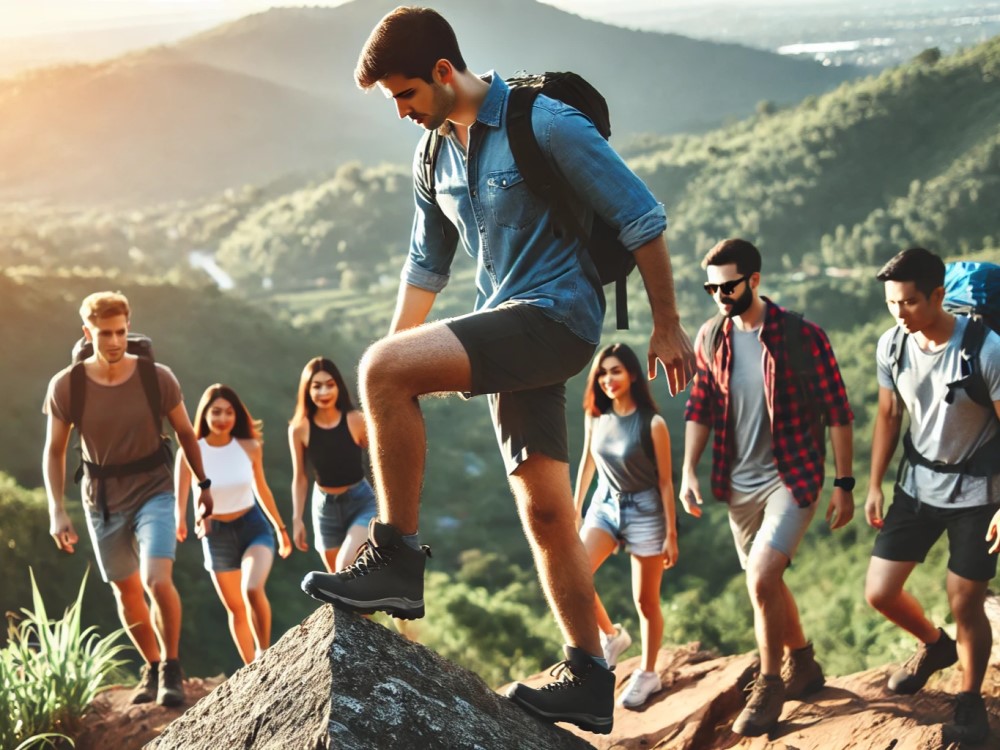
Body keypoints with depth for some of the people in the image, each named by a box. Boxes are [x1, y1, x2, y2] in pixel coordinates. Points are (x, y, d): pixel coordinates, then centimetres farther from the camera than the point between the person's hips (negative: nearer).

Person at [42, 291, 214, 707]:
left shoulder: (156, 377, -14)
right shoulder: (66, 386, -13)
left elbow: (185, 433, 1)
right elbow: (54, 451, -3)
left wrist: (203, 485, 7)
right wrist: (57, 510, -11)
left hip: (153, 490, -2)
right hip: (102, 499, 2)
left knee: (157, 580, -21)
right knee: (126, 592, 14)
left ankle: (171, 666, -1)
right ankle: (152, 668, 35)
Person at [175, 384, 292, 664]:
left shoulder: (250, 447, -8)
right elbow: (180, 497, -16)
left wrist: (281, 528, 16)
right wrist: (180, 522, -39)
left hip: (253, 526, -1)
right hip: (216, 534, 1)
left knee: (253, 589, -26)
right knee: (235, 608, 12)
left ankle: (264, 651, -5)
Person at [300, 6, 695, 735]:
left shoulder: (545, 124, -11)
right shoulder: (434, 160, 12)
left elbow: (641, 217, -9)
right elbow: (426, 265, 24)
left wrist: (667, 327, -7)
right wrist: (400, 364, 23)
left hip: (557, 316, -8)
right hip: (509, 332, 8)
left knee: (382, 369, -24)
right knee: (544, 510, 7)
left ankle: (397, 560, -16)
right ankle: (589, 681, 14)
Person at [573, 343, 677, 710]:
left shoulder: (652, 424, -16)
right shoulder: (595, 417, -2)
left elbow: (665, 481, -11)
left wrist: (671, 534, -10)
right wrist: (574, 510, 16)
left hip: (645, 511, -4)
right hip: (605, 505, 4)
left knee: (646, 599, 5)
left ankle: (647, 674, 22)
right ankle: (612, 635, 12)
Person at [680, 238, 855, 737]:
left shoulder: (802, 336, -14)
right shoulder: (711, 337, -1)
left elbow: (837, 412, -9)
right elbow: (699, 408, 9)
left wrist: (844, 484, -10)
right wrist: (688, 471, 1)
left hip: (792, 479, -5)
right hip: (739, 484, 6)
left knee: (761, 580, -17)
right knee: (766, 583, 16)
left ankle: (770, 686, 2)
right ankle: (803, 666, 39)